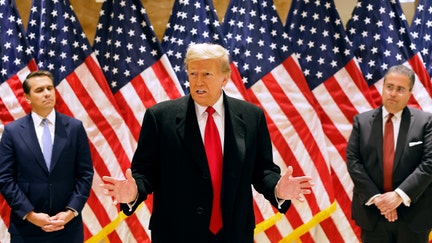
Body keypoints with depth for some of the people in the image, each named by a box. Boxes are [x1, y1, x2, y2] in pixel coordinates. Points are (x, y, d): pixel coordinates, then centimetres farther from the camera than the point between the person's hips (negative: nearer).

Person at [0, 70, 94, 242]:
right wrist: (30, 215, -11)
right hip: (27, 227, -1)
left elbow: (85, 174, 2)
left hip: (68, 225, 1)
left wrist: (71, 211, -9)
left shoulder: (75, 127, 3)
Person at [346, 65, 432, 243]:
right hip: (372, 213, 1)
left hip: (413, 215, -1)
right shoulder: (362, 121, 4)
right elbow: (353, 160, -3)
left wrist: (400, 195, -18)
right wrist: (375, 197, -14)